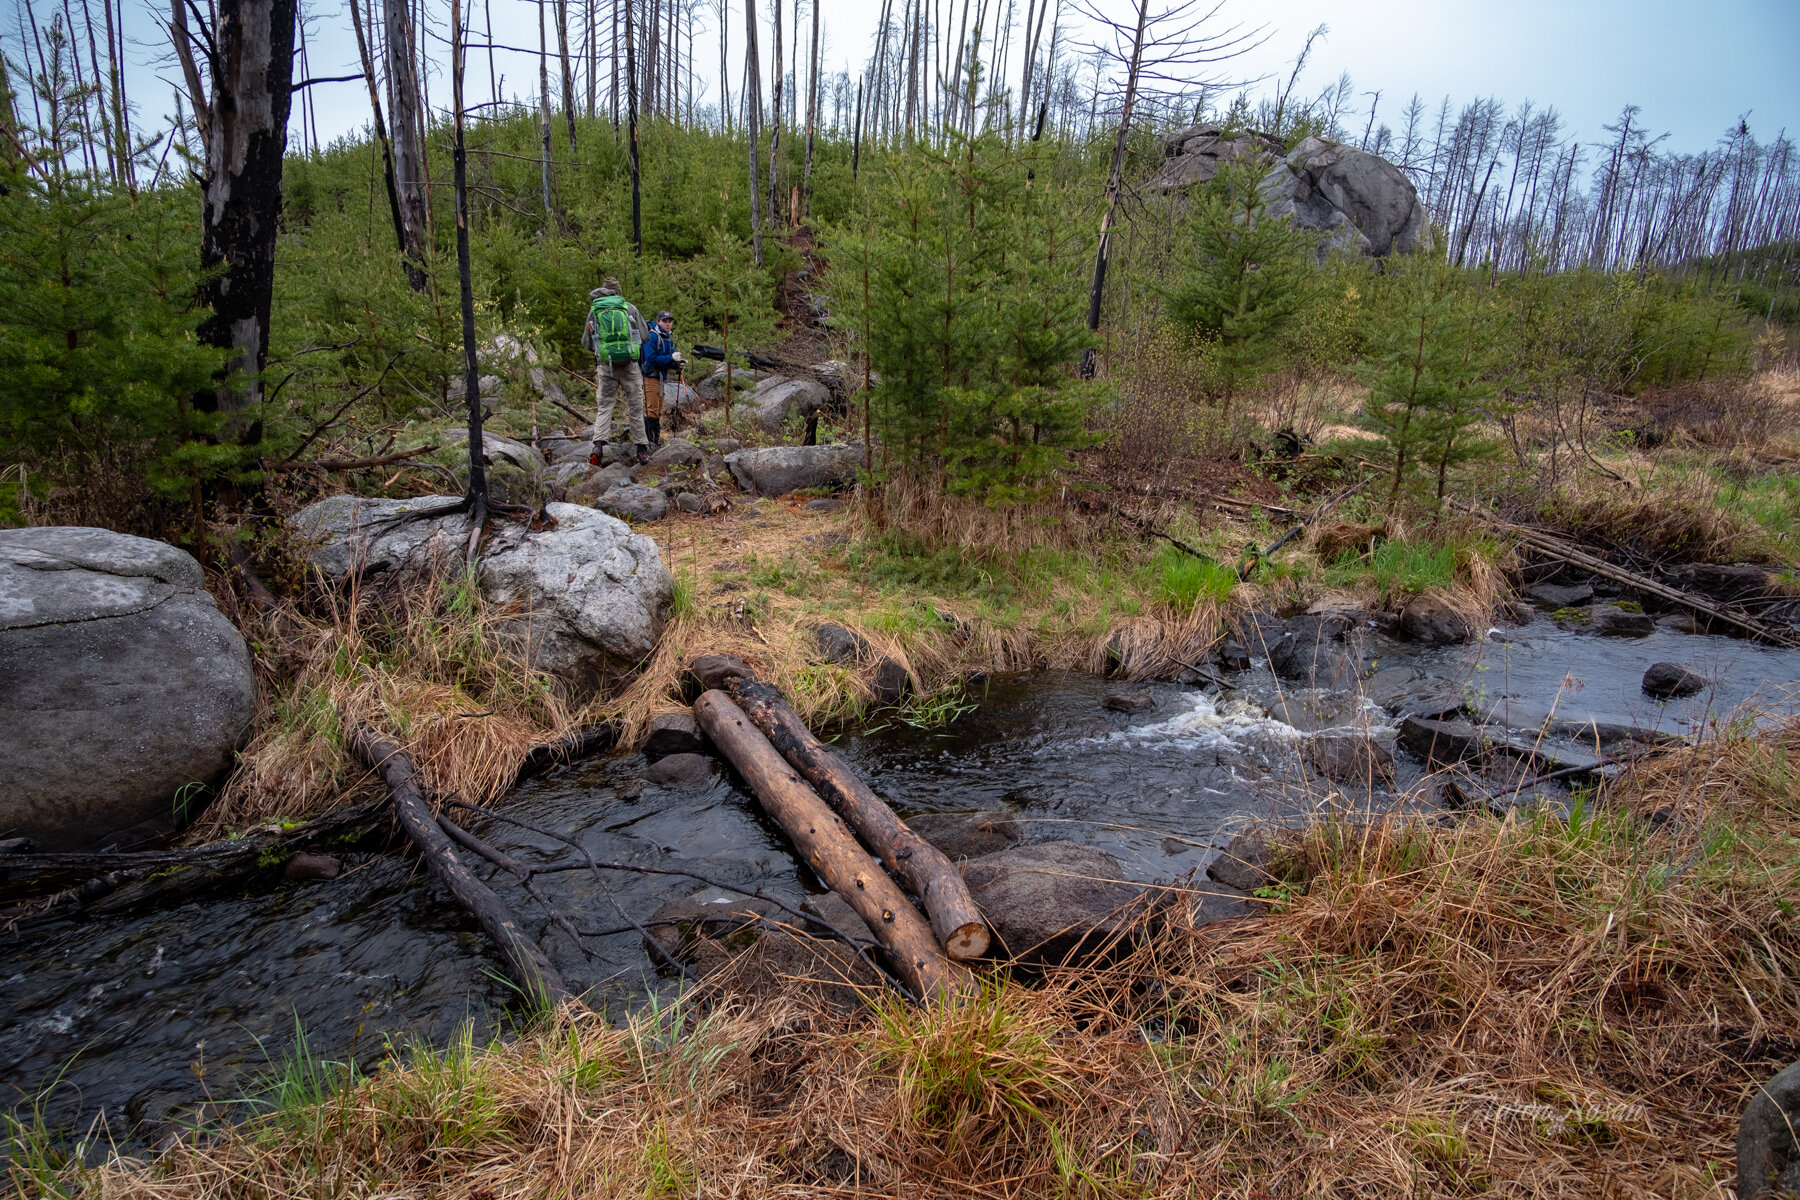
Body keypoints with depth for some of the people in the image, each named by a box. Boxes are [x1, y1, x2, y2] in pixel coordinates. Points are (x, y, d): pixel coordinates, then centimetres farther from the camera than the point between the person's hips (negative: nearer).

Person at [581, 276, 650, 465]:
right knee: (635, 406, 7)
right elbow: (644, 336, 6)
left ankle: (598, 445, -9)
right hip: (629, 364, -1)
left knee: (604, 406, 7)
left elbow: (586, 342, 8)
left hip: (605, 365, 1)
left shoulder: (594, 310, 6)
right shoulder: (629, 308, 3)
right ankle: (641, 448, 11)